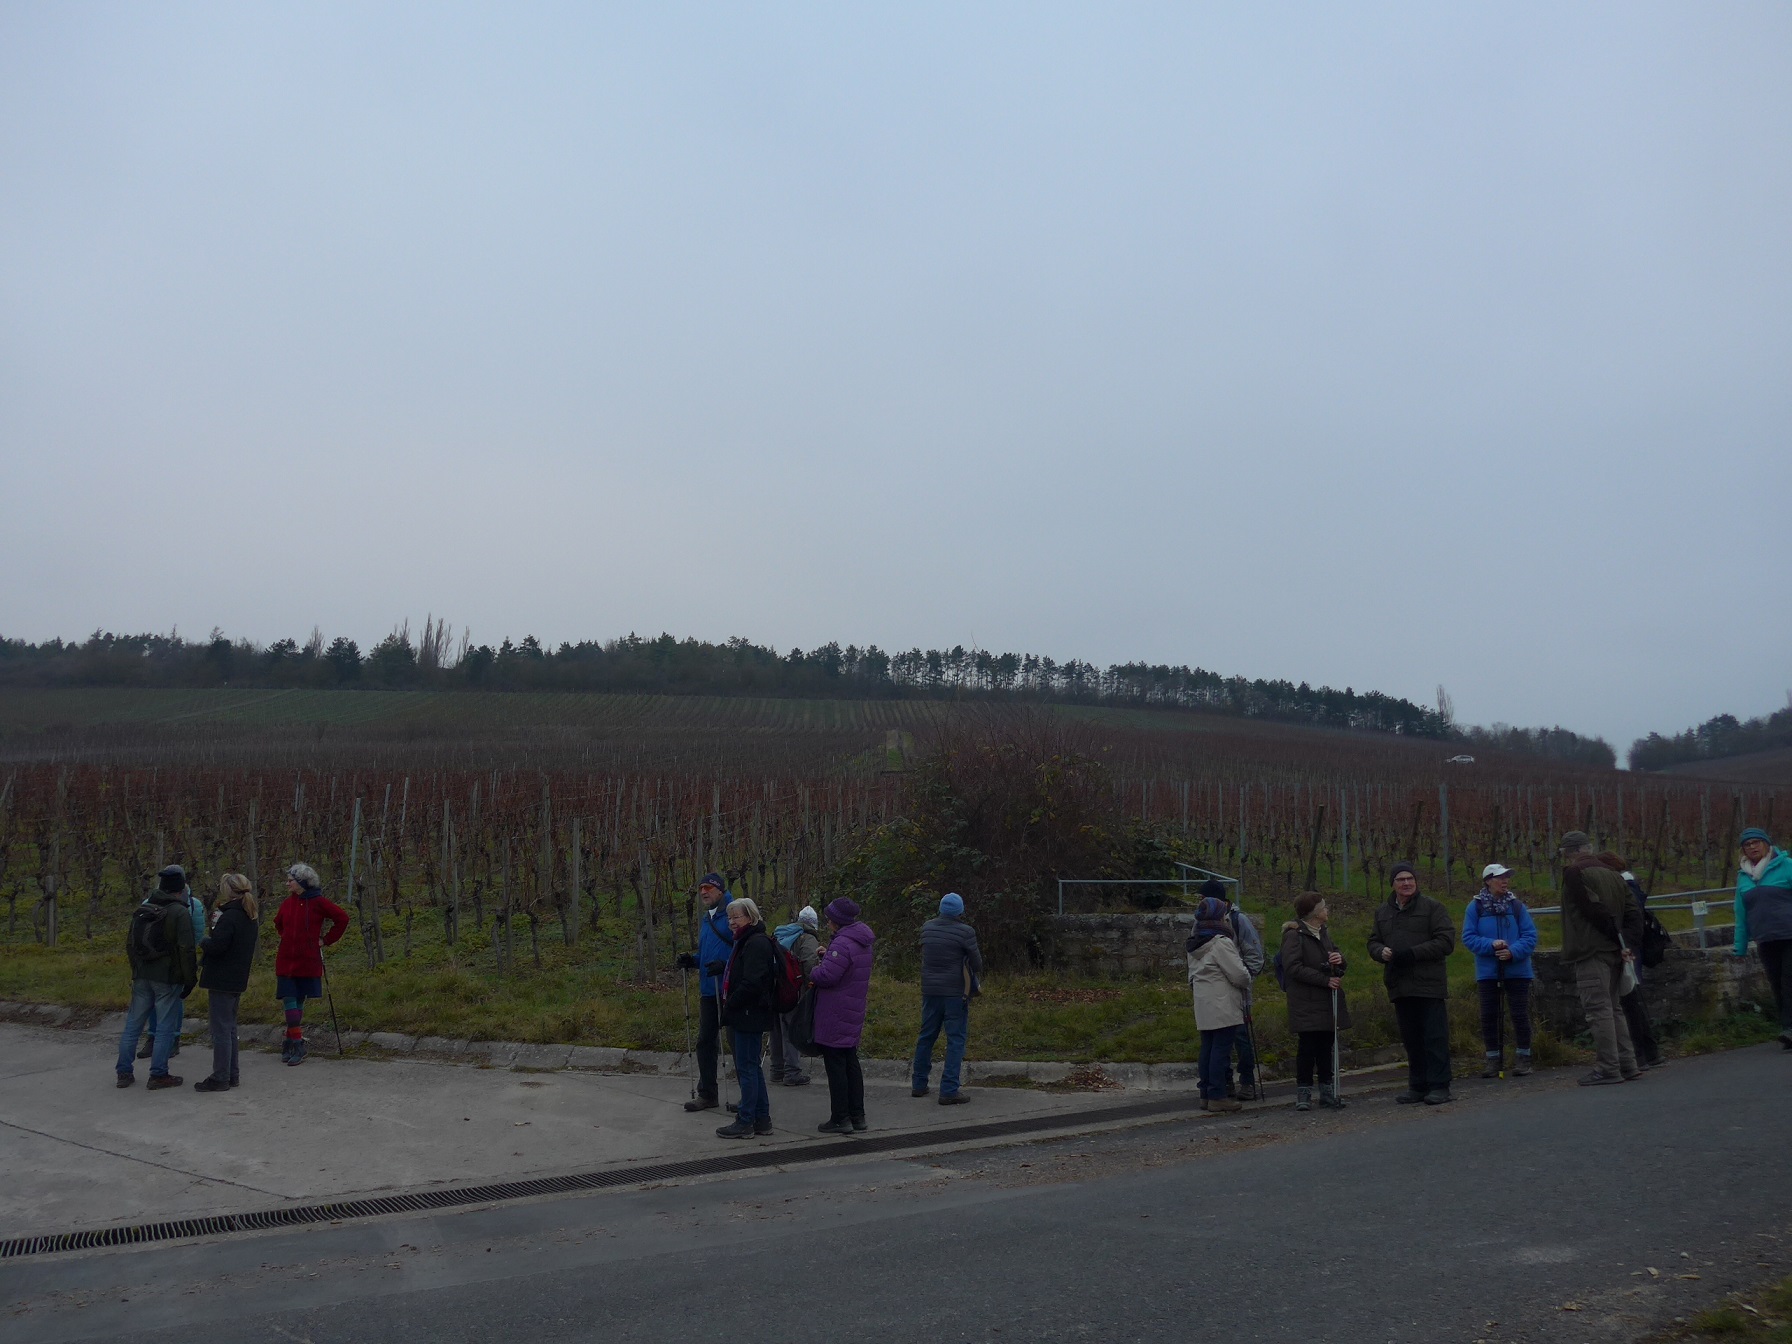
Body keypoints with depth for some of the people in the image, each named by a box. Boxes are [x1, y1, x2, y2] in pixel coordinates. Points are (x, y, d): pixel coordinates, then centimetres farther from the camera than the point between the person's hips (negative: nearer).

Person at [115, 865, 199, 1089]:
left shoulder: (141, 910, 10)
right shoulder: (180, 913, -12)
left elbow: (130, 944, 17)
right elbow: (186, 950, -16)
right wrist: (190, 980, -9)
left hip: (142, 976, 7)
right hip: (168, 978, -6)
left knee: (133, 1023, 13)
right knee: (166, 1026, 0)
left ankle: (124, 1072, 16)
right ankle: (158, 1075, 2)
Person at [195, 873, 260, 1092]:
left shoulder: (229, 917, -18)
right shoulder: (250, 919, 11)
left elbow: (216, 946, -23)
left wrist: (204, 940, -3)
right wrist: (217, 925, 12)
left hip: (222, 981, -9)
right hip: (238, 980, 9)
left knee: (221, 1029, -3)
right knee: (229, 1027, 17)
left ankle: (220, 1078, 1)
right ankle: (232, 1074, 22)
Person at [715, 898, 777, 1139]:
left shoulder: (756, 943, -16)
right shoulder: (744, 942, 18)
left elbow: (751, 983, -23)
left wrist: (730, 1004, -15)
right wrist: (726, 1001, 13)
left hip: (750, 1015, -11)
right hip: (747, 1015, 11)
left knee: (746, 1067, -4)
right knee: (752, 1066, 14)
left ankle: (745, 1122, 1)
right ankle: (762, 1119, 20)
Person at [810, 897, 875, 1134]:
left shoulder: (842, 944, -21)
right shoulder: (862, 942, 11)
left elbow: (826, 976, -25)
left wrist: (813, 972, -4)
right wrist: (826, 959, 7)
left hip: (835, 1015, -9)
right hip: (854, 1013, 9)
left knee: (835, 1065, -2)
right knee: (851, 1063, 15)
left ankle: (840, 1118, 2)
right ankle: (857, 1116, 20)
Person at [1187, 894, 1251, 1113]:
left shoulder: (1195, 945, 13)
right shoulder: (1221, 943, -15)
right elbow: (1239, 974, -13)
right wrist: (1247, 982, 6)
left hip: (1203, 1005, 9)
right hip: (1223, 1006, -9)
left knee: (1208, 1048, 12)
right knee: (1221, 1049, -5)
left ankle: (1206, 1094, 16)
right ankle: (1217, 1096, -4)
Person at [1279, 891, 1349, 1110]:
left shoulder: (1323, 934, 17)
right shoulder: (1294, 935, -10)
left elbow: (1337, 956, 20)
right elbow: (1293, 967, -18)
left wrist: (1340, 959, -5)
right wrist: (1325, 980, -19)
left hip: (1327, 1002, 7)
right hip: (1306, 1004, -7)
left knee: (1326, 1045, 10)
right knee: (1307, 1046, -6)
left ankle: (1327, 1090, 19)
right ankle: (1303, 1094, 2)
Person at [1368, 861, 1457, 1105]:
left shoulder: (1432, 908, -1)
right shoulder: (1382, 912, 15)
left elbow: (1446, 941, -8)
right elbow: (1373, 942, 19)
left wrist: (1413, 953, -15)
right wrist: (1382, 952, -5)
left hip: (1429, 984, -5)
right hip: (1400, 985, 5)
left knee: (1435, 1036, -5)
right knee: (1411, 1039, 10)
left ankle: (1439, 1086, 1)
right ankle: (1418, 1086, 18)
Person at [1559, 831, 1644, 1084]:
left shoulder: (1573, 873, -7)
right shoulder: (1612, 876, 17)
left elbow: (1594, 909, -16)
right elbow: (1633, 913, 10)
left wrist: (1620, 939, -8)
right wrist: (1627, 942, 1)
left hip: (1591, 953, -8)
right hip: (1614, 952, 8)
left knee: (1598, 1010, -7)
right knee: (1613, 1009, 15)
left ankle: (1608, 1068, -9)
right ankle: (1627, 1064, 14)